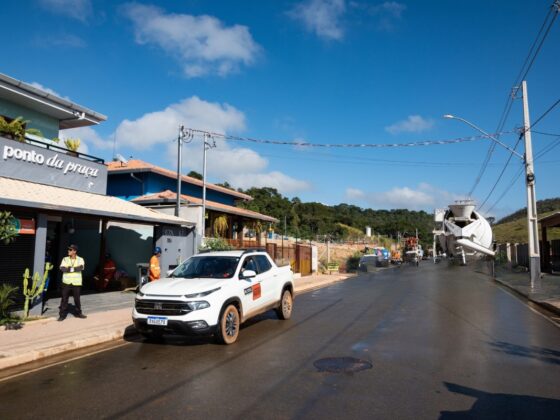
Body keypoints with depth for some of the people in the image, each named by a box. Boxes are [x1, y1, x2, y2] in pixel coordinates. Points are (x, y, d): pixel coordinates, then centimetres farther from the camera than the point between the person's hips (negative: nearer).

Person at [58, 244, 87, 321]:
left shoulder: (80, 259, 1)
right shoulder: (65, 259, 4)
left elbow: (81, 267, -18)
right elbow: (62, 268, -12)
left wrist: (70, 268, -16)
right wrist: (75, 269, -16)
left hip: (76, 283, 0)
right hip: (66, 282, 1)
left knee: (77, 299, 9)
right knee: (64, 299, 2)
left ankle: (78, 313, 24)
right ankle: (62, 314, 11)